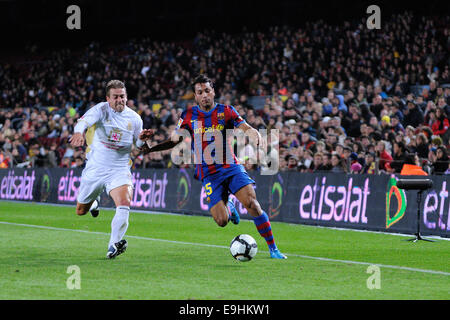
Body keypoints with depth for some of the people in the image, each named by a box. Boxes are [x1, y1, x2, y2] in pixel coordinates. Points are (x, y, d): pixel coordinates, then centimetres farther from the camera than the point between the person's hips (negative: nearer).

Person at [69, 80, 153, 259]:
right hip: (95, 169, 0)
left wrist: (142, 139, -11)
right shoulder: (100, 110, -9)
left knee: (124, 205, -26)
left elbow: (139, 146, 13)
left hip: (119, 170, 0)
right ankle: (94, 201, 49)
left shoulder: (134, 118, 1)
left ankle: (114, 246, -24)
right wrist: (78, 132, -53)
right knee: (81, 211, 13)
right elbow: (84, 121, -30)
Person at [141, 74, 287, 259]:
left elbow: (246, 129, -7)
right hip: (208, 174, 0)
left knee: (251, 202, -22)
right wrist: (150, 148, 0)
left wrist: (256, 136, -30)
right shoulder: (189, 116, 7)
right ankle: (228, 207, 27)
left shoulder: (225, 112, 3)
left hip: (231, 167, 0)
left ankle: (273, 249, -11)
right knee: (221, 221, -13)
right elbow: (174, 140, 12)